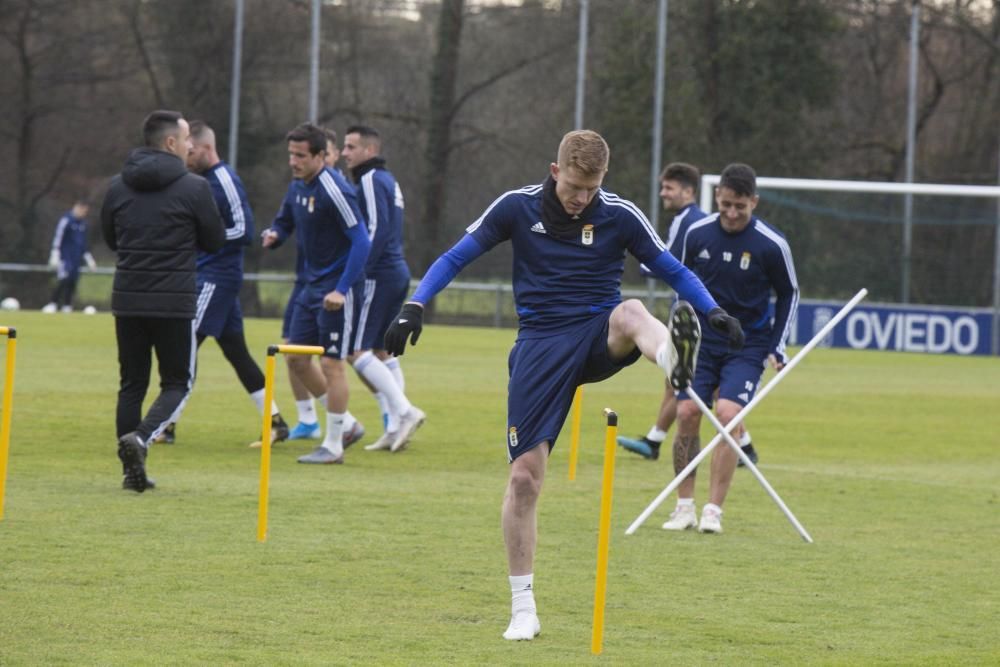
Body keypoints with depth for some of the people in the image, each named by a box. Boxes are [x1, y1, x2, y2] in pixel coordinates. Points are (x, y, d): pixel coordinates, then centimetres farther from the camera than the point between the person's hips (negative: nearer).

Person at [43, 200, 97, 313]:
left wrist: (89, 258, 26)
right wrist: (55, 256, -19)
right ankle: (52, 304, -16)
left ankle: (67, 306, 9)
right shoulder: (66, 220, -9)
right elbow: (57, 239, -14)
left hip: (76, 259, 8)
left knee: (72, 283, 4)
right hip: (64, 258, -7)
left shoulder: (82, 223, 15)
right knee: (63, 280, -18)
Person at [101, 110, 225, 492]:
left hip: (127, 299, 4)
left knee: (132, 383, 12)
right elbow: (215, 242, 0)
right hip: (174, 303, -4)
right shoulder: (193, 188, -8)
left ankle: (132, 470, 8)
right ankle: (141, 438, -19)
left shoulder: (118, 187, 5)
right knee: (177, 383, 6)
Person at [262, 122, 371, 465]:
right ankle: (345, 423, 23)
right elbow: (284, 222, 22)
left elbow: (361, 241, -22)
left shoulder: (334, 190, -20)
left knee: (331, 364, -7)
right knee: (297, 359, 9)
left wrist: (342, 290, -25)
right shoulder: (297, 186, 7)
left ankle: (333, 446, 2)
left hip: (337, 288, -9)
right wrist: (273, 235, -4)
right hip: (312, 285, 9)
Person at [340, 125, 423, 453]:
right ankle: (395, 427, 11)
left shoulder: (371, 181, -10)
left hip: (379, 276, -10)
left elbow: (378, 229, -19)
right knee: (380, 350, 14)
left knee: (356, 350, -10)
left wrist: (359, 271, -20)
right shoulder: (389, 180, 19)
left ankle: (404, 411, -17)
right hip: (398, 273, 10)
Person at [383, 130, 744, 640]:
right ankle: (523, 608, 6)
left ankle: (673, 357, -75)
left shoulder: (621, 215, -1)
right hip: (541, 345, 0)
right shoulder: (517, 208, -1)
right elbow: (456, 257, 5)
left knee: (631, 313, -36)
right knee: (524, 475, -6)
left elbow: (672, 270, 7)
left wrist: (713, 311, -9)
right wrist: (414, 306, -9)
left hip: (599, 339, 0)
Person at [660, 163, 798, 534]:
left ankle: (714, 510, -12)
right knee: (687, 413, -9)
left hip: (748, 345, -3)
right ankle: (685, 506, 4)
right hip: (702, 339, 3)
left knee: (728, 414, -19)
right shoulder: (697, 235, -4)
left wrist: (777, 347, -2)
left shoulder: (772, 245, -12)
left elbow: (789, 294, 2)